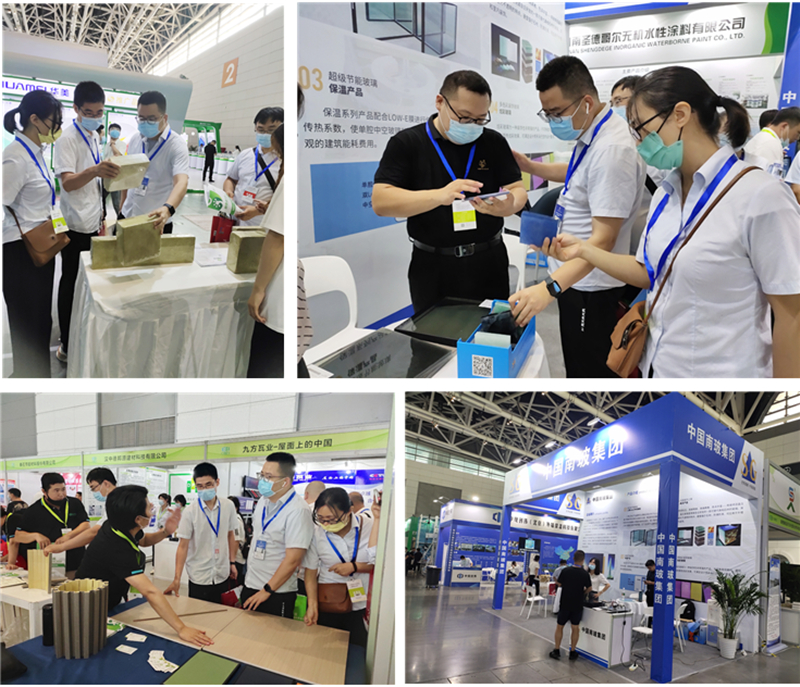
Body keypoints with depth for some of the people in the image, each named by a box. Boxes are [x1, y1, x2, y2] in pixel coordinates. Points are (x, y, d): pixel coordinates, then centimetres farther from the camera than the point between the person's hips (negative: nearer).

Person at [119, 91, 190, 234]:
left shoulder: (177, 145, -15)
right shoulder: (135, 139, 4)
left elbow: (181, 182, -29)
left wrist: (168, 209, -47)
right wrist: (122, 205, 12)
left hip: (157, 222, -5)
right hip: (127, 217, 5)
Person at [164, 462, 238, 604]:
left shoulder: (228, 507, -2)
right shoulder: (190, 512, -11)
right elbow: (183, 546, -11)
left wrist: (232, 562, 11)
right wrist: (177, 579, -15)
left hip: (222, 576, 3)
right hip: (199, 577, -3)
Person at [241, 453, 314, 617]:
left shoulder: (297, 511, -19)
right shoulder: (262, 502, 6)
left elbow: (292, 560, -21)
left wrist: (266, 591, -16)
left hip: (276, 595, -7)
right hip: (250, 586, 7)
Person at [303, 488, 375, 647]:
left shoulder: (370, 527, -8)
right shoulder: (316, 534, -7)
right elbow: (310, 572, -2)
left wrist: (354, 567, -16)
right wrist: (313, 606, -12)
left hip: (361, 609, 0)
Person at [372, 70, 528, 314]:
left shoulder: (494, 142, 6)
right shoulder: (406, 143, -3)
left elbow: (518, 190, 6)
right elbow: (380, 201, -12)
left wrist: (509, 206, -20)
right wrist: (440, 195, -26)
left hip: (488, 264, 3)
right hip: (433, 267, -2)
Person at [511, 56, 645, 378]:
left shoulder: (612, 151, -27)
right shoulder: (591, 133, 6)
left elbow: (603, 240, -32)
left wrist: (550, 288, -41)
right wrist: (531, 167, 18)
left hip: (589, 287, -10)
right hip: (574, 276, 10)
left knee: (588, 372, 0)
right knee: (575, 366, 21)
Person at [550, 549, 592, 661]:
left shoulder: (565, 571, -11)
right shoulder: (584, 574, -11)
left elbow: (559, 584, 1)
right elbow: (589, 588, 1)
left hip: (565, 604, 0)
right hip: (577, 605, 0)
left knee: (559, 627, 12)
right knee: (575, 628, 11)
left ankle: (556, 651, 13)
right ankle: (572, 652, 13)